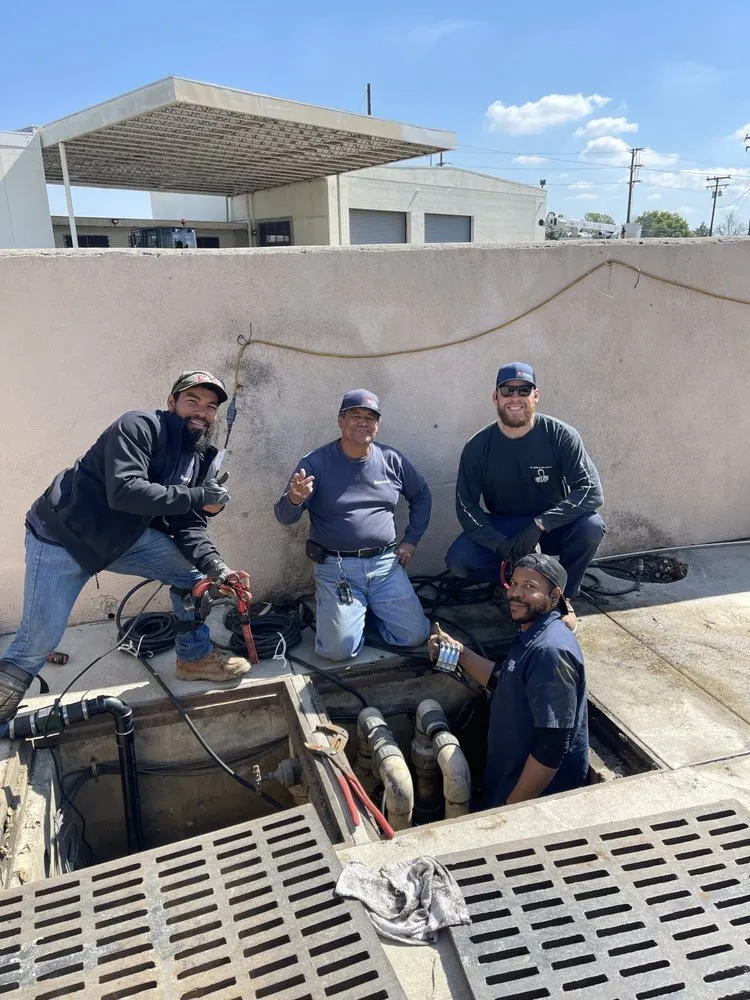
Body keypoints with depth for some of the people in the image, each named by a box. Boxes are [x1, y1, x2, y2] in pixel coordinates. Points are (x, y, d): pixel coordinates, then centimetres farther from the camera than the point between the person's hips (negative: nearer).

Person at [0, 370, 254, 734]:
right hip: (62, 536, -7)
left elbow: (188, 527, -4)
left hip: (125, 537, 7)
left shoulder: (201, 459, 1)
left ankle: (194, 657, 20)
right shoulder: (139, 425, -22)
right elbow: (124, 490, -34)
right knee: (38, 641, -5)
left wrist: (215, 566, -21)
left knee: (192, 573, 2)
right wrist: (197, 497, -30)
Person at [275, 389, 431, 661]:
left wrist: (411, 540, 11)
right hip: (336, 567, -3)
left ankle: (369, 608, 25)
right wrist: (294, 499, -31)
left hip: (385, 563, 3)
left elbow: (422, 496, 19)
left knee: (415, 635, -4)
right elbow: (284, 517, -8)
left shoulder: (392, 460, 3)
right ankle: (331, 608, 20)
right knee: (339, 649, -15)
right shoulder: (316, 463, -7)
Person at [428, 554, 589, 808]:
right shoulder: (531, 636, 3)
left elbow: (551, 747, -29)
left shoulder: (550, 651, -28)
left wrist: (512, 807, -22)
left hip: (539, 795, -9)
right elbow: (503, 681, 19)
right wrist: (460, 653, 6)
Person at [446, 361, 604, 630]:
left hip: (553, 526, -1)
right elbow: (466, 506, -12)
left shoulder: (561, 436, -17)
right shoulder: (478, 446, -12)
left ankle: (562, 596, -3)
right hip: (502, 528, 1)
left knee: (591, 526, -31)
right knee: (458, 561, -24)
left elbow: (592, 490, -24)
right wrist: (501, 544, -28)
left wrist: (540, 525, -34)